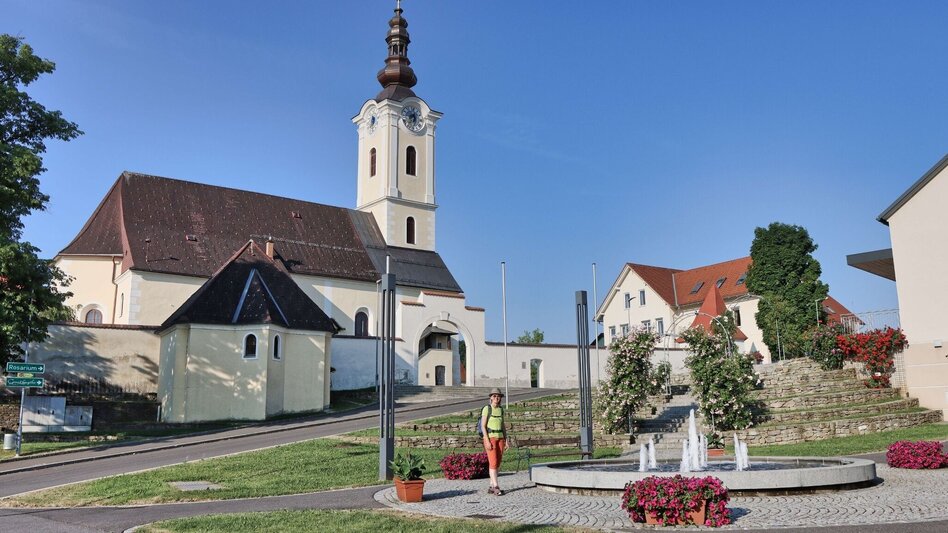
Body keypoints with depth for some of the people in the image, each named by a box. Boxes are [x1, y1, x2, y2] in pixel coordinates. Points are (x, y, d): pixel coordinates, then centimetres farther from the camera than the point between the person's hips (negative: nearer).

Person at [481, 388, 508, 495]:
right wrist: (487, 441, -18)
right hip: (490, 437, -6)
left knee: (498, 463, 4)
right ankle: (496, 487, -13)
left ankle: (491, 487, 12)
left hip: (500, 438, 6)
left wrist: (506, 440, 7)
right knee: (493, 463, -14)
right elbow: (483, 426, -11)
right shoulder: (486, 409, -9)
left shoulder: (501, 409, 10)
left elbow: (503, 426, 14)